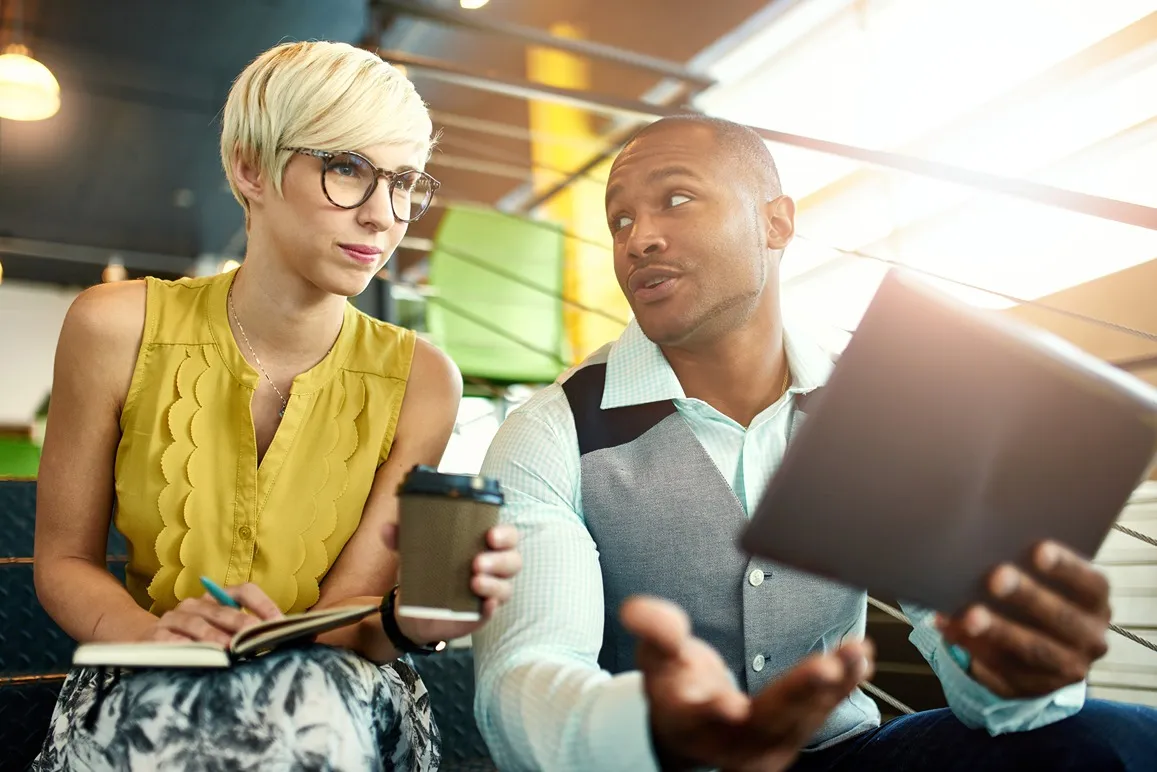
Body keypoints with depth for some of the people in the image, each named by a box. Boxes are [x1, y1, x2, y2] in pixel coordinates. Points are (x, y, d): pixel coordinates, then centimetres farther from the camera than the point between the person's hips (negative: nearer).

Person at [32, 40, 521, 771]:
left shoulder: (421, 382, -9)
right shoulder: (118, 330, -7)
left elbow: (343, 618, -9)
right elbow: (65, 560, 1)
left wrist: (409, 614, -33)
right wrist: (149, 632, -21)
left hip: (336, 694, 1)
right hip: (144, 694, 0)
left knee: (319, 700, -35)